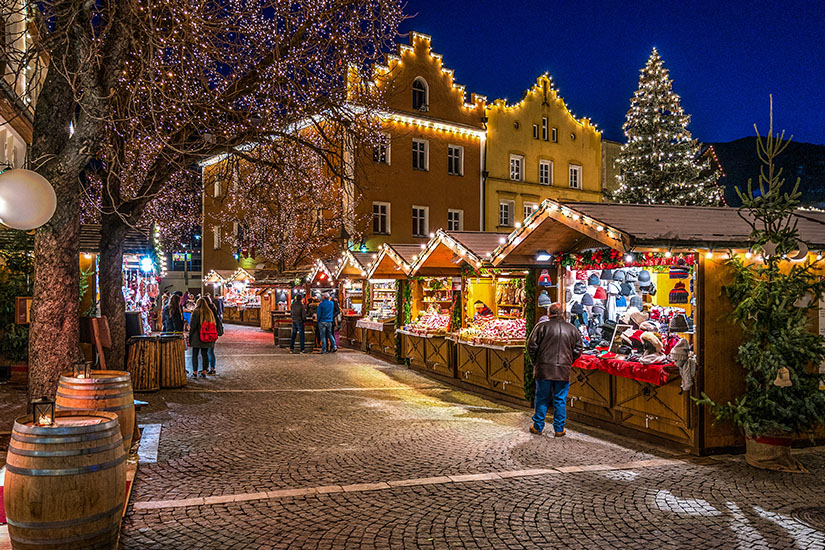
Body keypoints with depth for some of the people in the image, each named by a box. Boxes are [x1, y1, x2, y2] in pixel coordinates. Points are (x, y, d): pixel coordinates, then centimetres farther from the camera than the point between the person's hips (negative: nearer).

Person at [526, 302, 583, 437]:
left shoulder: (542, 326, -5)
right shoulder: (572, 329, 5)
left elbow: (531, 346, -5)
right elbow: (578, 350, 9)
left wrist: (536, 362, 9)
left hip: (544, 370, -2)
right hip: (563, 371, 2)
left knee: (542, 398, 8)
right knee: (560, 400, 10)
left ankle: (538, 426, 16)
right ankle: (559, 429, 15)